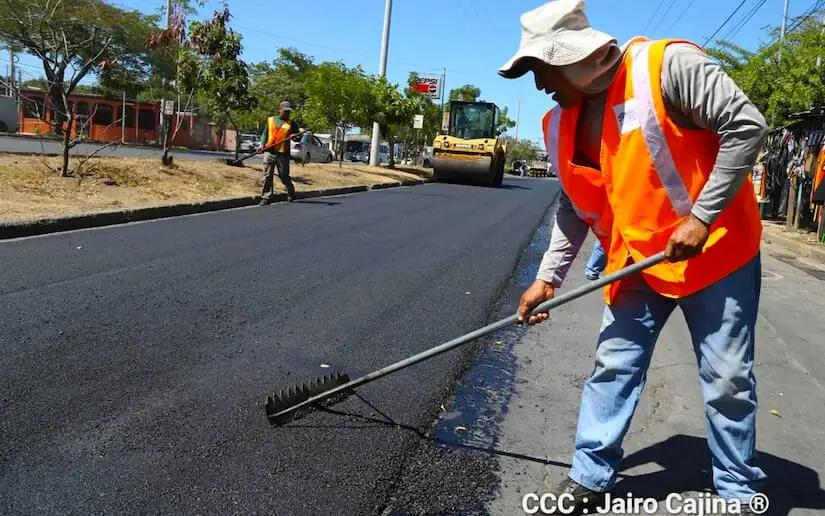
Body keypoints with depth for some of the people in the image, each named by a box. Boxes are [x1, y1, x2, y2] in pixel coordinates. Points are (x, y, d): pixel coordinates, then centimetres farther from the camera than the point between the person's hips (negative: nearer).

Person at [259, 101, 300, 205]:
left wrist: (294, 136, -15)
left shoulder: (291, 124, 8)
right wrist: (262, 144, -1)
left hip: (283, 153, -2)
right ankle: (266, 197, 1)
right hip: (268, 151, 2)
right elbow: (265, 134, 14)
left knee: (284, 176, 3)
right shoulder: (270, 120, 13)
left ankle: (291, 192, 29)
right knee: (267, 175, -2)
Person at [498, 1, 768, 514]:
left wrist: (701, 217, -22)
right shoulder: (563, 124, 1)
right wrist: (549, 276, 4)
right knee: (613, 367, 7)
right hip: (636, 261, 5)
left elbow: (747, 126, -19)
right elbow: (575, 208, 8)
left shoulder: (667, 66, -19)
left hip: (717, 249, -5)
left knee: (728, 379, 6)